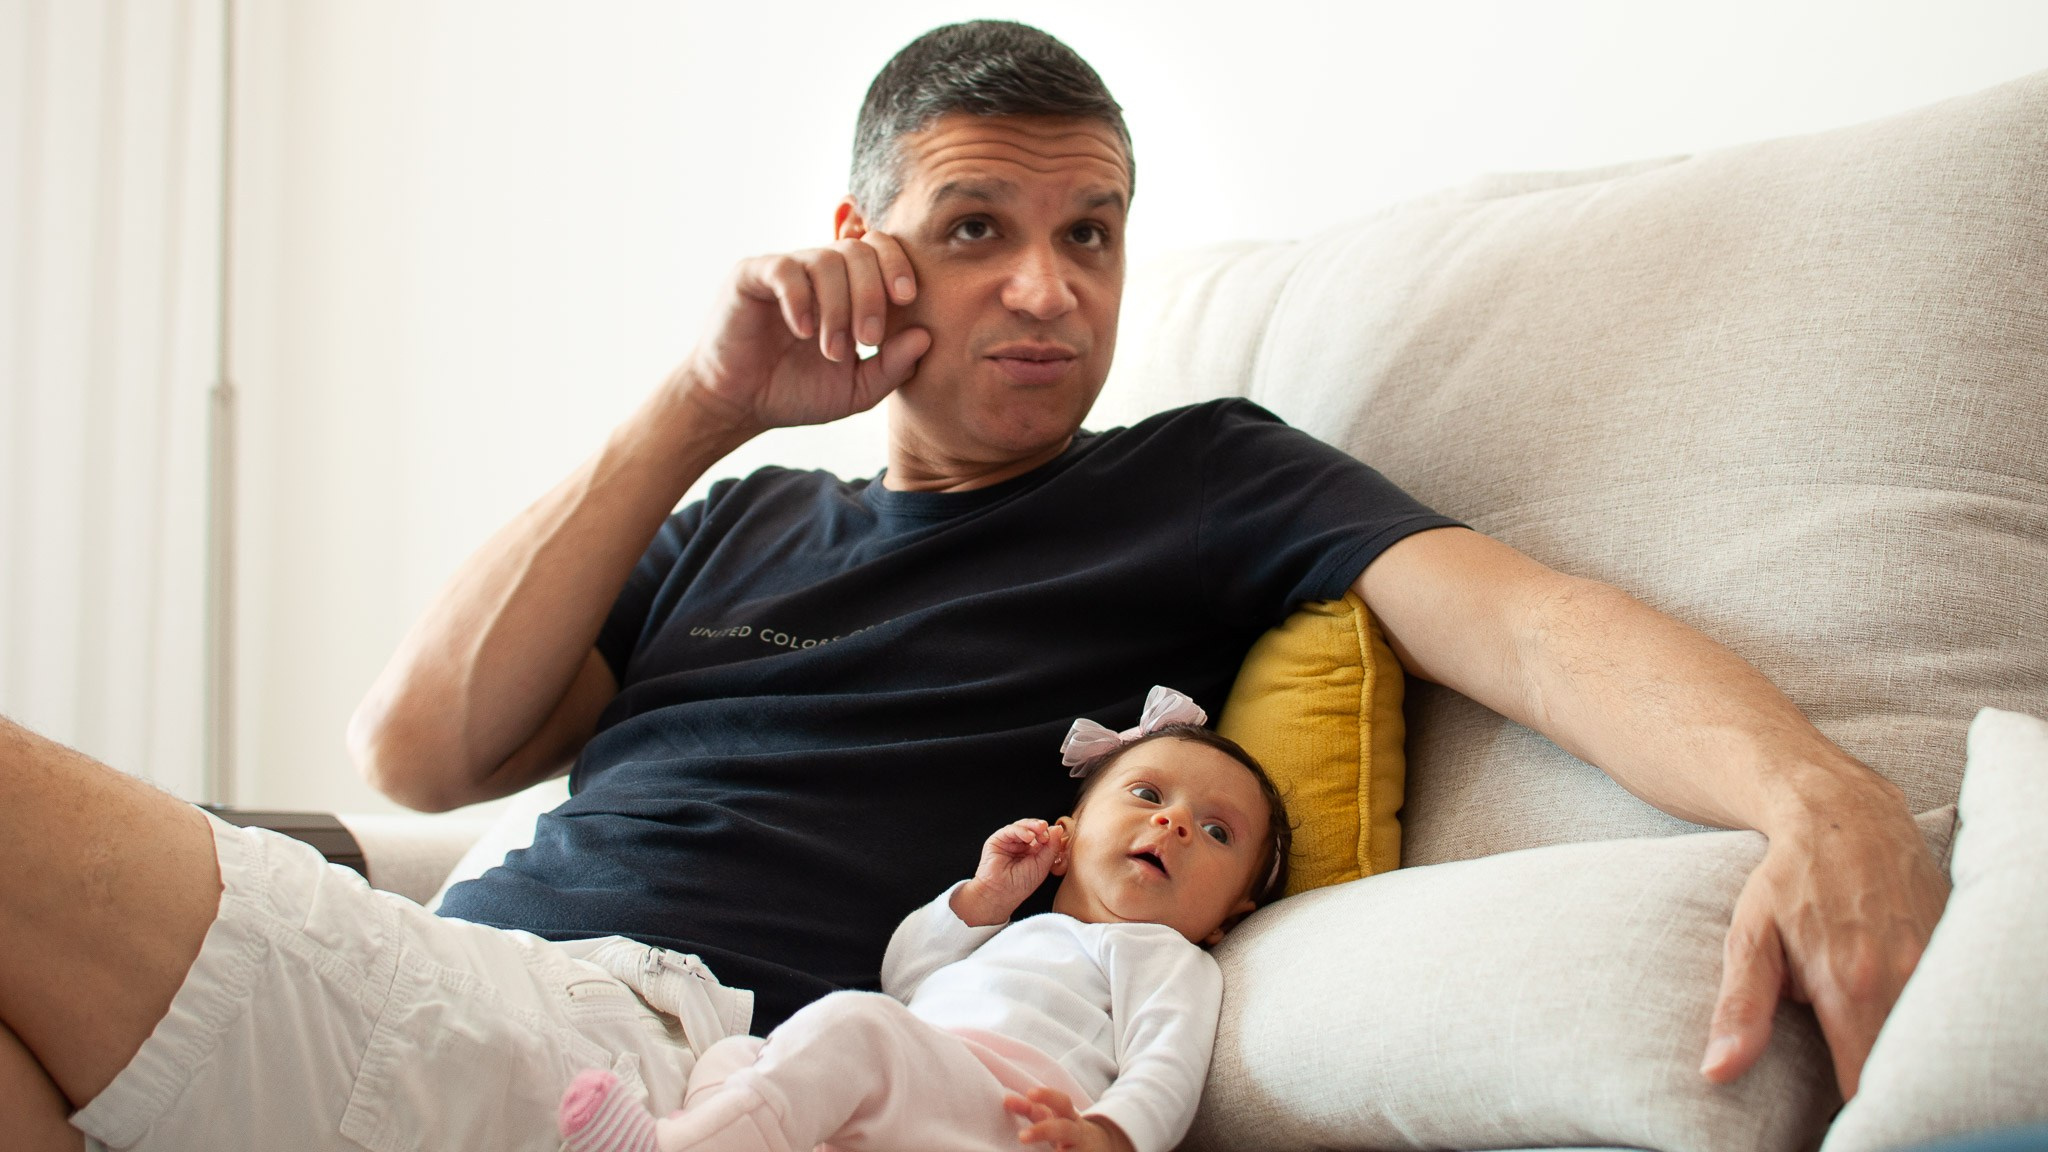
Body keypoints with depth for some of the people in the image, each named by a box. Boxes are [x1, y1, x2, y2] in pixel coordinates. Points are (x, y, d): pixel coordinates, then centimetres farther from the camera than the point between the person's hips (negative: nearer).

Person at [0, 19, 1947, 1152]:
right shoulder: (741, 524, 25)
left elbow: (1522, 615, -4)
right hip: (450, 986, 6)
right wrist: (705, 405, 10)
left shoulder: (1203, 486, 14)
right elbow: (418, 753, 13)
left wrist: (1818, 795, -25)